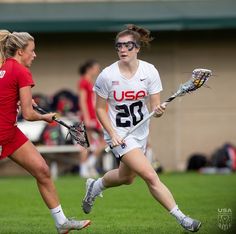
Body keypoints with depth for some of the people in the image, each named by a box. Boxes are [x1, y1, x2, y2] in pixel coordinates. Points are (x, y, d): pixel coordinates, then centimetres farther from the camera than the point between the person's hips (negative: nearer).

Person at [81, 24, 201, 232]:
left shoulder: (149, 71, -11)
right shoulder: (107, 76, -17)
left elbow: (155, 106, -8)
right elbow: (100, 109, -6)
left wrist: (158, 111, -32)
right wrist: (112, 134, -17)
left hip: (141, 132, 5)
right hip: (119, 134, -5)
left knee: (127, 177, 23)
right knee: (150, 176, -17)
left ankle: (95, 186, 53)